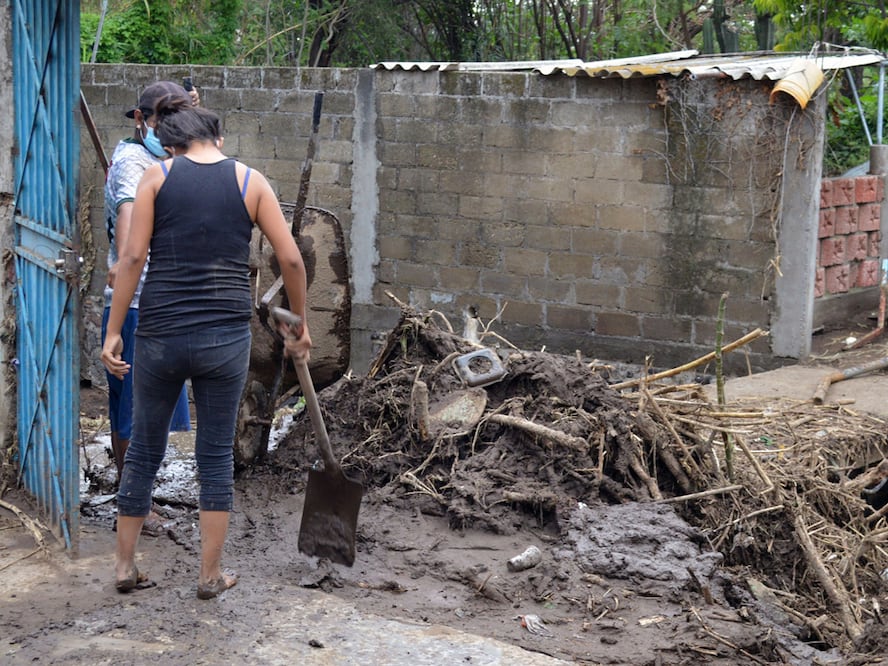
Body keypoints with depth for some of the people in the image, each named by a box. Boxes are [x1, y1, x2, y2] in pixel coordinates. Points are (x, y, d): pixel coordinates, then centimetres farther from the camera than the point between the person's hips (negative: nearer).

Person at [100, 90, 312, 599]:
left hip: (160, 334, 0)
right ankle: (211, 574, 18)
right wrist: (300, 326, 13)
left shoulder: (156, 176, 2)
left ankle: (126, 564, 26)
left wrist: (114, 331, -1)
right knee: (217, 455, 11)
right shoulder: (250, 180, 3)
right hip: (227, 336, 0)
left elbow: (133, 256, -6)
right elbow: (291, 259, 1)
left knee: (145, 449, 15)